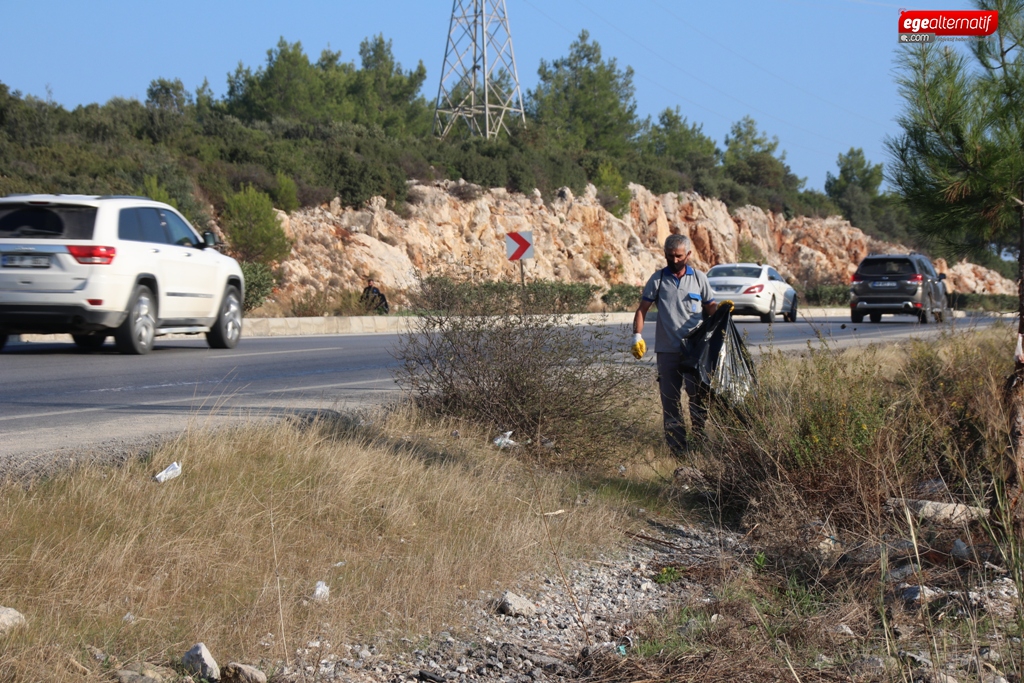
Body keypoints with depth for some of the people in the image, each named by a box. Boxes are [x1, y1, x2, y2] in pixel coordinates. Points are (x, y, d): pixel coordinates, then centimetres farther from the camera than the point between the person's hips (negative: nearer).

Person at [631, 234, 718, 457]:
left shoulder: (699, 278, 7)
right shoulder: (658, 279, 6)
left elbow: (711, 307, 10)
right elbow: (642, 309, 6)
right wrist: (637, 336, -6)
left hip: (695, 349, 0)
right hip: (667, 349, 0)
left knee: (699, 396, 1)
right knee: (670, 400, 2)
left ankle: (700, 437, 13)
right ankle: (676, 446, 5)